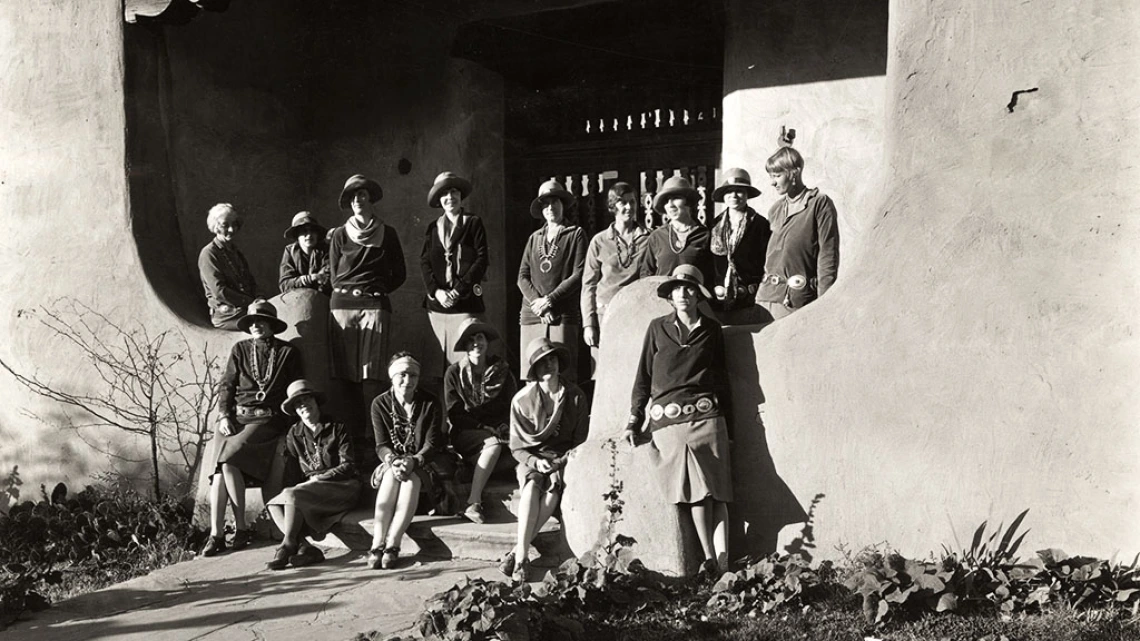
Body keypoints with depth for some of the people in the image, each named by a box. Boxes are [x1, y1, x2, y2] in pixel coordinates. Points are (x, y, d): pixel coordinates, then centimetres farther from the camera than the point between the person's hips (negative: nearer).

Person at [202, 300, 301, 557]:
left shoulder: (286, 352, 8)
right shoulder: (240, 349, 15)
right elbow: (226, 385, 12)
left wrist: (290, 425, -5)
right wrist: (224, 416, -3)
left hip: (266, 420, -3)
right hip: (235, 417, 3)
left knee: (228, 461, -25)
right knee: (218, 469, -17)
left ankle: (240, 527, -13)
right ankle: (216, 534, -14)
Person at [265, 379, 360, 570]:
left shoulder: (337, 428, 0)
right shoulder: (294, 433, 12)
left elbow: (348, 466, -6)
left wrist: (319, 478, -13)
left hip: (342, 488, -6)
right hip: (310, 488, 6)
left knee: (291, 495, -28)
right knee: (274, 505, -18)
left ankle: (287, 546, -18)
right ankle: (306, 548, -26)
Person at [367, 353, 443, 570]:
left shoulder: (430, 404, -3)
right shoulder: (380, 404, 1)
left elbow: (432, 444, -10)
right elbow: (381, 445, -5)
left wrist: (413, 462, -29)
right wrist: (393, 461, -27)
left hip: (421, 464, -1)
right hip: (391, 463, 1)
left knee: (411, 479, -34)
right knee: (391, 475, -33)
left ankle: (392, 545, -39)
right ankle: (377, 545, -38)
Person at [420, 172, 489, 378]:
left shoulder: (473, 223, 7)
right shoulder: (432, 227, 17)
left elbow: (482, 259, -1)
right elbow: (424, 262, 11)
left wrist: (458, 290, -9)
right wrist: (436, 291, -6)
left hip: (465, 302, -3)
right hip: (437, 302, 3)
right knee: (437, 360, -2)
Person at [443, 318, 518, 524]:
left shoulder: (502, 371, 8)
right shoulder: (454, 373, 1)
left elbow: (512, 408, 9)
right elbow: (454, 414, -1)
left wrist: (504, 427, -11)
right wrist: (482, 428, -12)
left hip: (495, 431, 2)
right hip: (465, 434, -2)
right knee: (494, 443, -33)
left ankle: (473, 502, -32)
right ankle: (474, 501, -35)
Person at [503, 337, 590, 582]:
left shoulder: (576, 397, 1)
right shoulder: (522, 400, -2)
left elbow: (581, 440, 6)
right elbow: (517, 446, 2)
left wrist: (566, 460, -12)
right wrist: (535, 462, -16)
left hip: (563, 458, 0)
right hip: (531, 459, 0)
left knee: (553, 490, -33)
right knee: (532, 487, -34)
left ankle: (517, 552, -34)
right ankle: (522, 558, -38)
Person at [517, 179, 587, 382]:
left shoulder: (576, 234, 7)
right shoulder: (534, 238, 18)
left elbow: (579, 275, -2)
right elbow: (522, 276, 12)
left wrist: (550, 300, -9)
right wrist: (537, 302, -5)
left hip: (563, 316, -3)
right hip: (531, 315, 4)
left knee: (562, 375, -10)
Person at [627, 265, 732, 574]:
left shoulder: (711, 331, 12)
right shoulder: (658, 328, 10)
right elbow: (643, 377, 11)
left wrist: (724, 421, 16)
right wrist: (634, 422, 8)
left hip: (706, 418, 1)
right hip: (666, 421, 0)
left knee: (716, 491, -6)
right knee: (695, 491, -7)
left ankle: (722, 559, -6)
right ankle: (710, 558, -4)